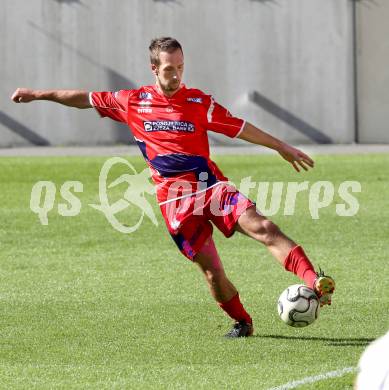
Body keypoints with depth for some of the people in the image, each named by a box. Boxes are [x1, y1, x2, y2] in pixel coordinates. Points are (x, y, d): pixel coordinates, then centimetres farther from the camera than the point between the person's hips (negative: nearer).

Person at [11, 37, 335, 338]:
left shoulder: (199, 102, 3)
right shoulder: (132, 102, 6)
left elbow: (239, 128, 11)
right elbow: (86, 99, 19)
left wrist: (282, 147, 13)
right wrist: (38, 94, 25)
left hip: (211, 186, -1)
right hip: (175, 201, 1)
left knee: (262, 227, -22)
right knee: (211, 269, -5)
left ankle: (315, 282, -33)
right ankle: (241, 322, 14)